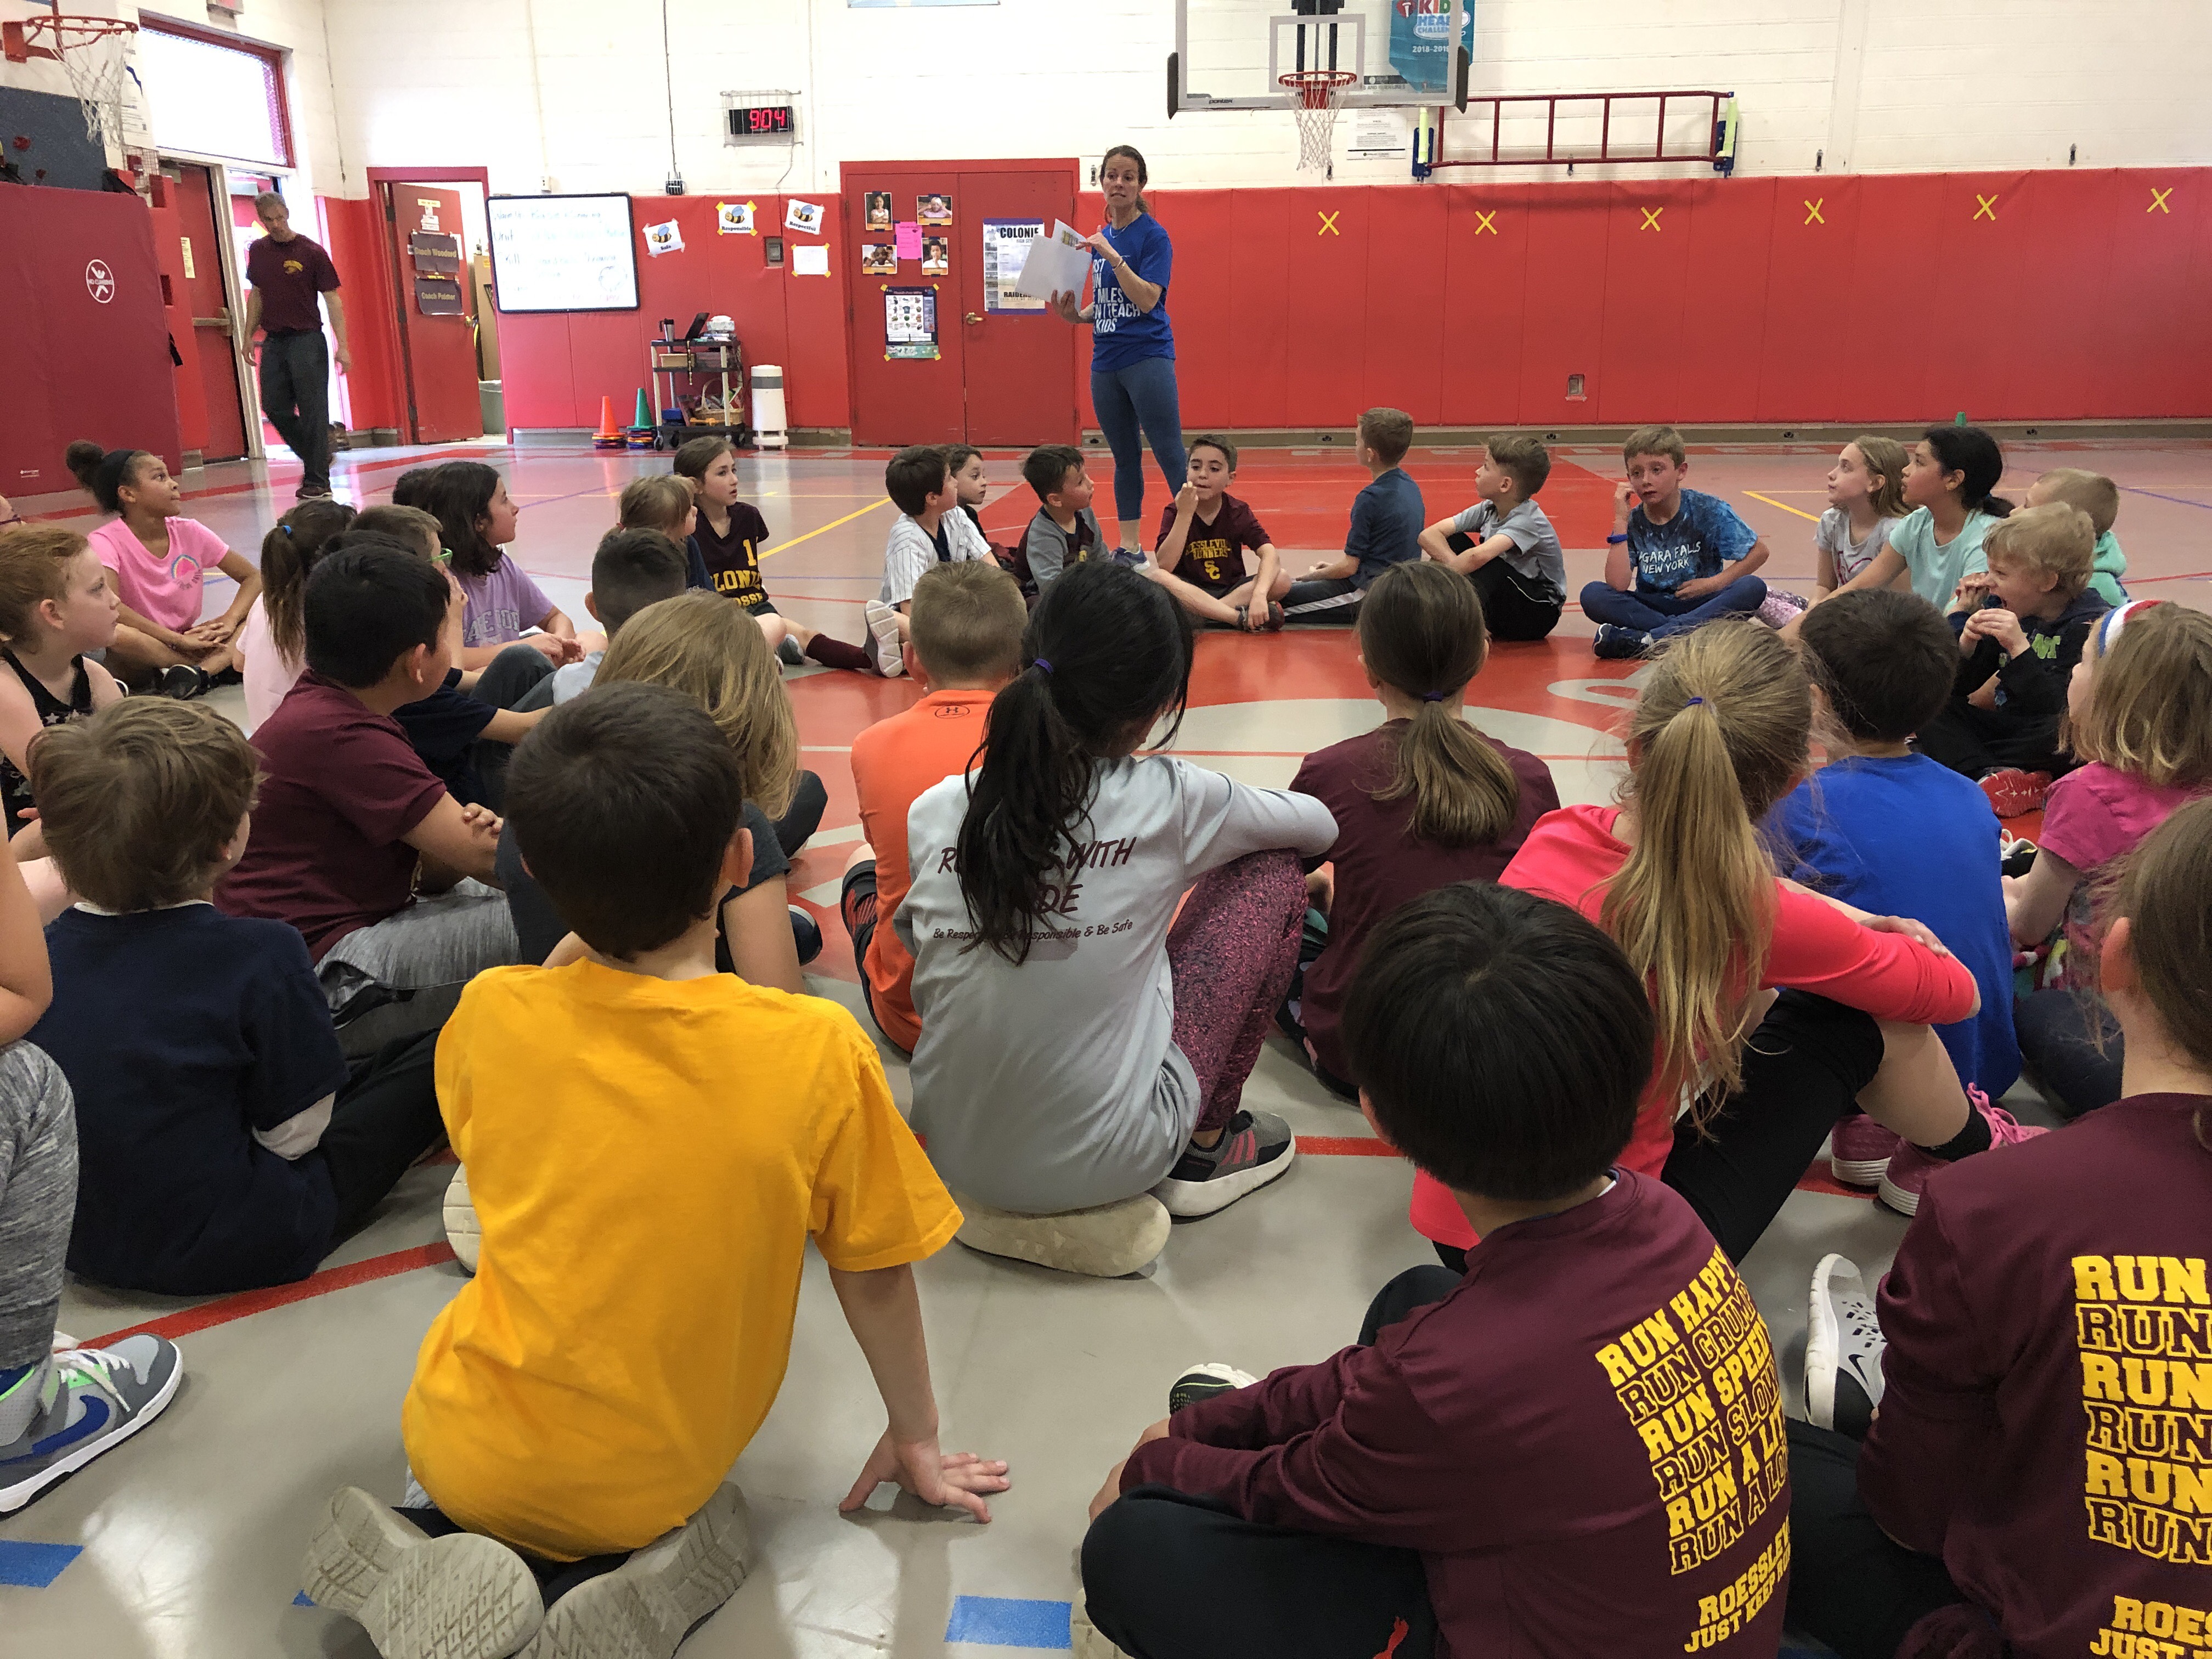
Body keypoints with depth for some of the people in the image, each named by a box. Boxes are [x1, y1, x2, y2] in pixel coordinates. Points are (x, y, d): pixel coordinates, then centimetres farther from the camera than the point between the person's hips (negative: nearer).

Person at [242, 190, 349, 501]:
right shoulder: (257, 251, 9)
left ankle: (317, 480, -1)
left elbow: (332, 299, -6)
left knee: (312, 409, -5)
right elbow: (256, 294, 19)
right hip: (273, 341, 5)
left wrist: (342, 346, -13)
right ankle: (316, 457, 22)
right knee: (274, 407, 4)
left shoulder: (311, 251, -6)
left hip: (306, 339, -5)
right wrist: (249, 336, 15)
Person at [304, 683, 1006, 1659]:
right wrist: (915, 1439, 9)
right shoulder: (820, 1052, -21)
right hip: (655, 1483, -1)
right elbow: (875, 1271, -7)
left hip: (473, 1455, 2)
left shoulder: (491, 1018, -15)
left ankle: (424, 1566, 3)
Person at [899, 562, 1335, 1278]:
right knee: (1274, 876, 8)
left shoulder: (933, 812, -5)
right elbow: (1320, 826, 6)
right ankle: (1208, 1145, 19)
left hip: (950, 1152, 5)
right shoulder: (1166, 798, -13)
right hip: (1105, 1159, -4)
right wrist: (1219, 818, 27)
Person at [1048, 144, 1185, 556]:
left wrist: (1112, 255, -23)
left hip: (1148, 359, -7)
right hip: (1106, 363, 7)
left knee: (1171, 457, -10)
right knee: (1125, 458, 11)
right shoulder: (1101, 237, 14)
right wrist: (1074, 315, 2)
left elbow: (1146, 300, -18)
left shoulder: (1153, 235, -6)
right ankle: (1130, 548, 17)